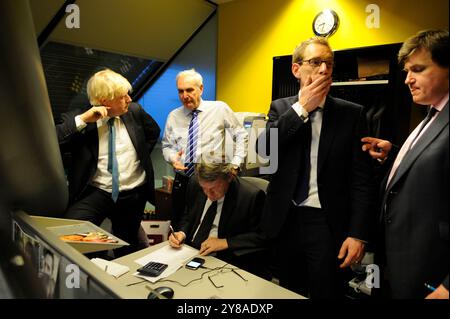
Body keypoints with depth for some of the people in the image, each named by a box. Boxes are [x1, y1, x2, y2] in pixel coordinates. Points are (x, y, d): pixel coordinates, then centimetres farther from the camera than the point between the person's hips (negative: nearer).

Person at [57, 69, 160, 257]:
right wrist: (82, 120, -24)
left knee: (126, 252, 13)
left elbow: (154, 131, 19)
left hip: (133, 194, 2)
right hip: (95, 193, -2)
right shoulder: (77, 119, -6)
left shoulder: (134, 111, 1)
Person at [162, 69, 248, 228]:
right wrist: (172, 157, -8)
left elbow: (241, 136, 3)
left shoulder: (220, 108, -3)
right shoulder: (173, 116, 4)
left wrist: (235, 164, -4)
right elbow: (167, 146, 14)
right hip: (182, 180, 3)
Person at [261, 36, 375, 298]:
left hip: (328, 223, -2)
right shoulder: (281, 107, 4)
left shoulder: (352, 113, -2)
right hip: (285, 219, 3)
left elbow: (361, 179, -5)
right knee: (289, 292, 19)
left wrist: (358, 234, -11)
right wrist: (302, 107, -14)